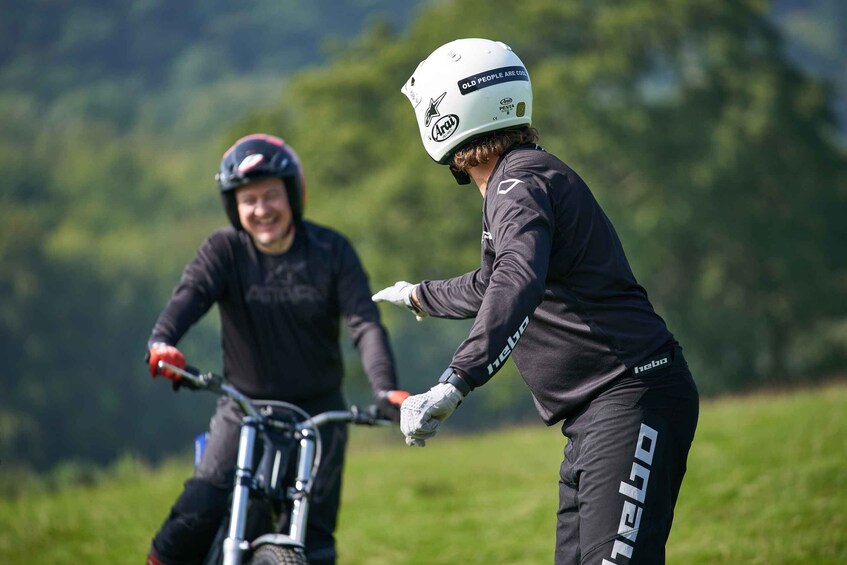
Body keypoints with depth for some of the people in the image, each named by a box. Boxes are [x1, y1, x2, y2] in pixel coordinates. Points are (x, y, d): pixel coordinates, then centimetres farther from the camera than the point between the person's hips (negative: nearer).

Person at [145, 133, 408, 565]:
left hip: (318, 411, 1)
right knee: (199, 512, -20)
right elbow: (189, 296, -23)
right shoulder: (225, 250, -5)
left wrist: (386, 388, -31)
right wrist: (161, 342, -46)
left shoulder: (331, 251, -4)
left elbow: (365, 323, -13)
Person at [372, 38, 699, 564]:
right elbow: (491, 284, 41)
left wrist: (454, 383, -43)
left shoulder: (519, 184, -12)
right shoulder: (523, 178, 22)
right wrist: (420, 296, 59)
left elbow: (518, 284, -33)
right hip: (597, 413, 11)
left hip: (632, 402, -11)